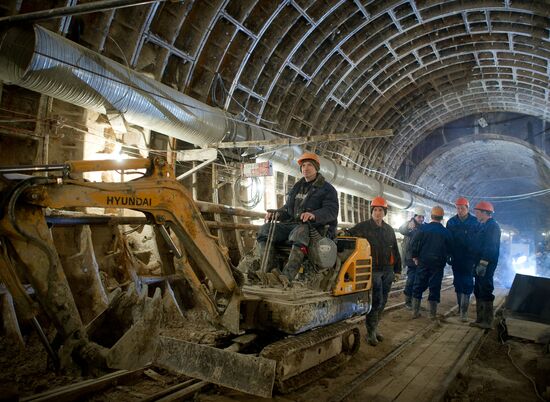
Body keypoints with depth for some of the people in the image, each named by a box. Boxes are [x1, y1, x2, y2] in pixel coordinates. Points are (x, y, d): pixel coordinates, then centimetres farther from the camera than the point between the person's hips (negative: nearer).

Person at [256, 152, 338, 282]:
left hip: (313, 226, -6)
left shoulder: (327, 189, 5)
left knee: (300, 232, -42)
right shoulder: (297, 187, 25)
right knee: (265, 229, -18)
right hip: (292, 223, 6)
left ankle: (286, 276, -53)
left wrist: (314, 215, -31)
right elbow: (288, 208, 29)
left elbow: (331, 211, -10)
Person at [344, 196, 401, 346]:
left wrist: (397, 270, 17)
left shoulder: (389, 230, 16)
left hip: (387, 271, 6)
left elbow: (395, 251, 19)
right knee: (376, 301, -9)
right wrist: (345, 233, -32)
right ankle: (371, 332, 3)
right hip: (373, 270, -6)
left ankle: (374, 327, 25)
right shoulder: (363, 227, -1)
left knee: (382, 302, 11)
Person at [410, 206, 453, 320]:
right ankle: (433, 313, 11)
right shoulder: (446, 232, -3)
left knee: (418, 286, 8)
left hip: (423, 262, 0)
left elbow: (414, 244, -7)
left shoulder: (423, 228, -7)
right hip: (438, 263, 0)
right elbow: (450, 249, 6)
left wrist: (415, 257, 3)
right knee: (435, 287, 7)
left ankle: (415, 311, 10)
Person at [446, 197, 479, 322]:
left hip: (469, 258, -3)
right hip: (456, 258, 3)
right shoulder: (451, 222, 4)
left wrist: (477, 257, -5)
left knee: (467, 284, -7)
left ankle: (464, 311, -6)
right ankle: (460, 306, 22)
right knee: (458, 282, 10)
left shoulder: (475, 222, -3)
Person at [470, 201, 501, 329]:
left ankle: (487, 322, 2)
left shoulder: (492, 226, -13)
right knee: (478, 291, 13)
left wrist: (483, 263, -25)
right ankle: (480, 319, 21)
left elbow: (490, 247, -22)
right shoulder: (483, 225, 18)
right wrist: (476, 263, 19)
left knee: (485, 292, -5)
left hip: (486, 265, -10)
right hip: (480, 264, 10)